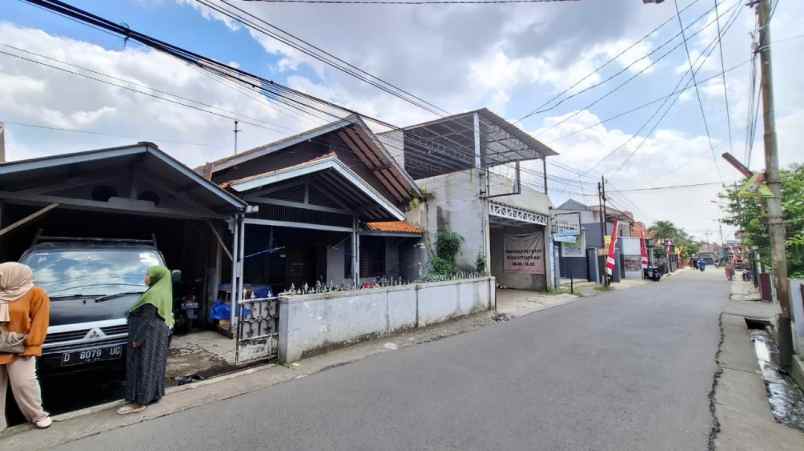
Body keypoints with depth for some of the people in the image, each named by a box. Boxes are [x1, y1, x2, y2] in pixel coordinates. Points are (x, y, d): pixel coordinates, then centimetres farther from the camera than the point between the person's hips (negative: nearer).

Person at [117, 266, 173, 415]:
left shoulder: (153, 294, -21)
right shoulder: (164, 291, 9)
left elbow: (147, 319, -22)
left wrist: (137, 338, -17)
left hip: (148, 334, -10)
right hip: (159, 332, 10)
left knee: (142, 365, -1)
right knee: (154, 363, 16)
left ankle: (139, 402, 6)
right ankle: (154, 394, 27)